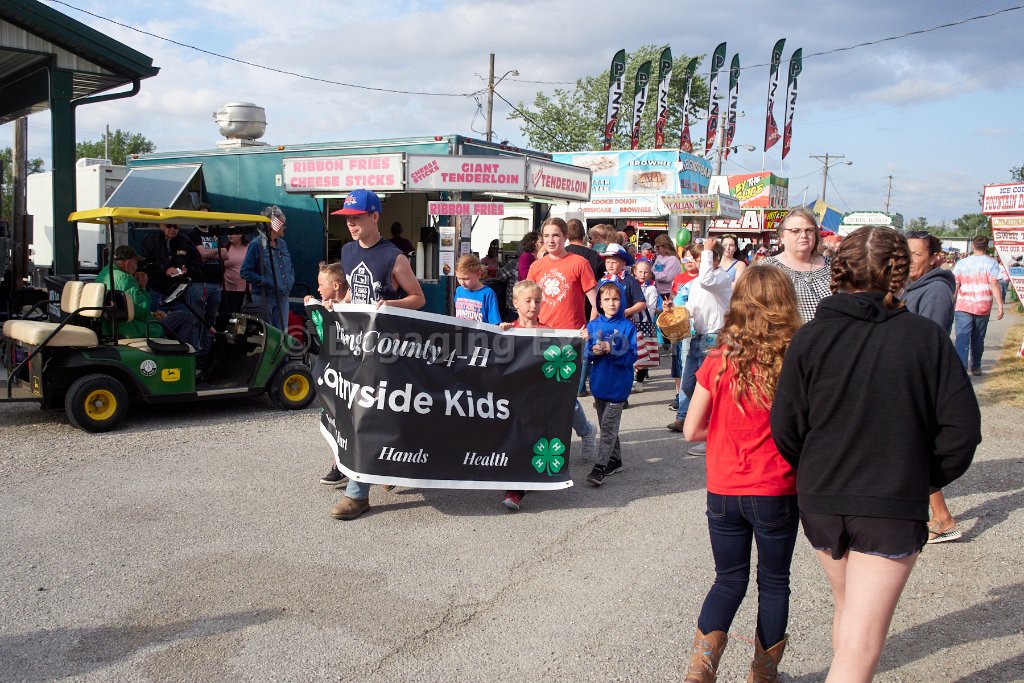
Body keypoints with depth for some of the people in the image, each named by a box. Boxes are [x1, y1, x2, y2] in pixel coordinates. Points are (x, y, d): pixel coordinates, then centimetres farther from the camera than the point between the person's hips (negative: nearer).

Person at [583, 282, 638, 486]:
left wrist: (611, 350, -23)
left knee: (609, 426, -7)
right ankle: (615, 460, 29)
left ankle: (599, 467, -7)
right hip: (599, 383, 5)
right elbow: (586, 356, 5)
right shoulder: (593, 325, 5)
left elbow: (631, 356, -10)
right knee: (606, 425, 15)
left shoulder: (627, 326, -6)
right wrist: (594, 351, -17)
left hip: (618, 384, -5)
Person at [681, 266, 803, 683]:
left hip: (723, 491, 2)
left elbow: (691, 430, -4)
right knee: (773, 583, 18)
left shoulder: (719, 360, -8)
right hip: (776, 492, -1)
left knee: (729, 579, 19)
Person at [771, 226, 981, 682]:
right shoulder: (926, 337, -8)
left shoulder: (810, 338, -7)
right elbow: (962, 427, -8)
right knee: (860, 643, 1)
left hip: (820, 503, 3)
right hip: (895, 508, -2)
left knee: (848, 609, 26)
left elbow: (785, 429, -7)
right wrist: (927, 477, 9)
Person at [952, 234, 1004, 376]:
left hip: (963, 307, 0)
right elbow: (994, 285, -10)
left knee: (962, 339, -5)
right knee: (978, 339, 15)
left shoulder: (961, 263, 4)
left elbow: (955, 287, 4)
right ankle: (976, 367, 27)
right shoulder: (991, 264, -2)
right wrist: (1000, 306, -9)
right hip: (983, 307, 0)